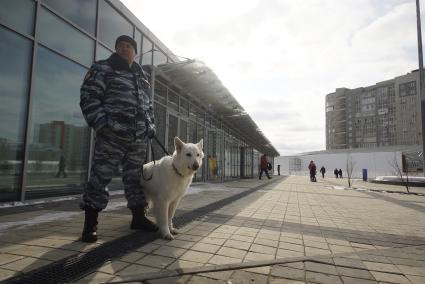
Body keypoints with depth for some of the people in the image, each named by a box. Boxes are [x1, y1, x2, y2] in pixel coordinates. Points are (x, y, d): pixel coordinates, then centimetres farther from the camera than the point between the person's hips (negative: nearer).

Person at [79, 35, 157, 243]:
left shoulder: (142, 76, 22)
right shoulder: (102, 69, 6)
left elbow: (148, 105, 25)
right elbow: (88, 97, -3)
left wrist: (151, 126, 13)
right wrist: (100, 122, -15)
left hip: (139, 138, 5)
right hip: (112, 135, -5)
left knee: (135, 179, 11)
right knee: (100, 177, -4)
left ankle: (139, 218, 22)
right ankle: (90, 224, 8)